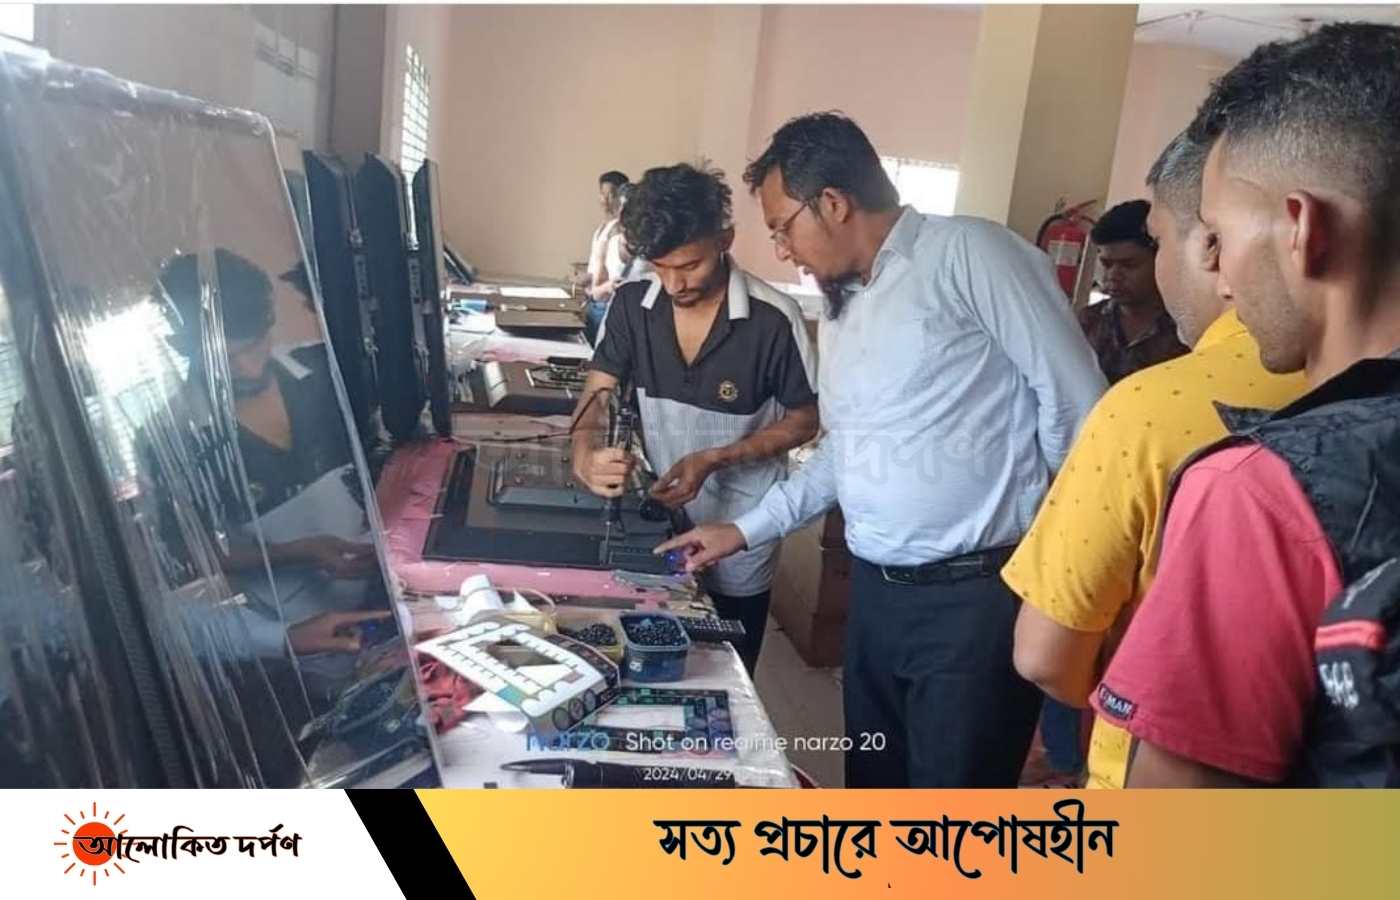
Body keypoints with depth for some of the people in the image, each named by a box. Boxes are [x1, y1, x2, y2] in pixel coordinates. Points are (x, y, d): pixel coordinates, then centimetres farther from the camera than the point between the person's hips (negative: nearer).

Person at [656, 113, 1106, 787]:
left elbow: (1076, 403, -11)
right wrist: (744, 531, 19)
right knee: (874, 791, 19)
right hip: (876, 592, 8)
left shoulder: (969, 254, -10)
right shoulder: (840, 311, 16)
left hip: (979, 595, -8)